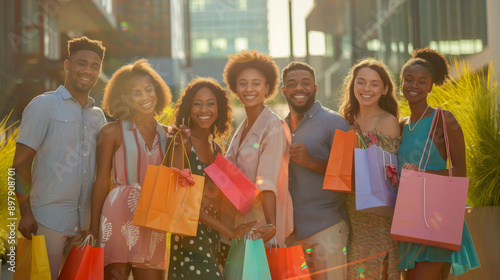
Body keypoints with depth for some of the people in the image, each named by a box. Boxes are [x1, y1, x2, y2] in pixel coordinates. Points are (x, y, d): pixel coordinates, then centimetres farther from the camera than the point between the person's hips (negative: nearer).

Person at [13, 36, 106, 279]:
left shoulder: (98, 116, 13)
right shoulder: (44, 105, -3)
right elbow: (20, 163, -7)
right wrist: (26, 212, -12)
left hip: (85, 222, 5)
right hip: (48, 221, -5)